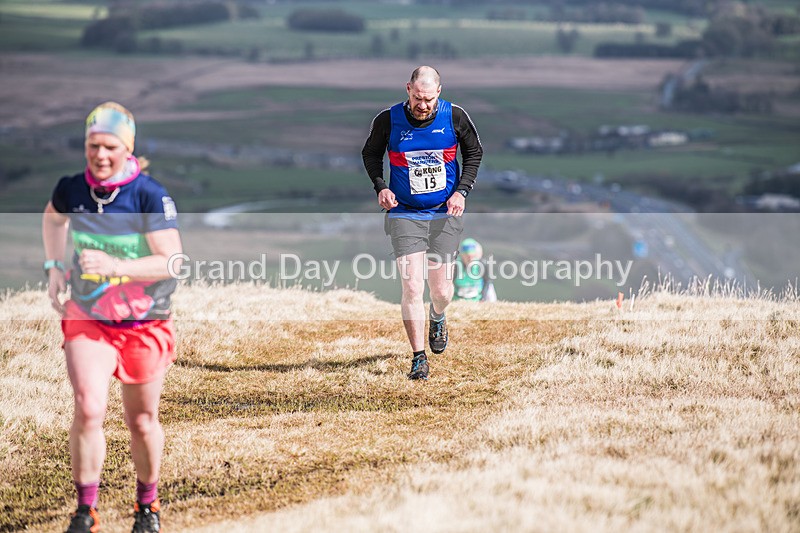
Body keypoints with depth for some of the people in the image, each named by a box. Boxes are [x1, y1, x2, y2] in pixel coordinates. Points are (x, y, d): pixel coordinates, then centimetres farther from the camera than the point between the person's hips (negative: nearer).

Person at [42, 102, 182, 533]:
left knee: (141, 421, 10)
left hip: (144, 326, -1)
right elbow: (53, 216, 21)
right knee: (88, 409, -18)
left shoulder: (151, 196, -17)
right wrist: (53, 267, 16)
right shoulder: (71, 190, -5)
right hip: (86, 320, 1)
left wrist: (116, 266, -35)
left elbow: (171, 262, -24)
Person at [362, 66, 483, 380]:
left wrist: (462, 191, -3)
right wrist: (380, 186, -7)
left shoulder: (454, 116, -8)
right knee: (412, 287, -12)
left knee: (441, 290, 5)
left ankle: (437, 318, 42)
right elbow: (371, 153, 9)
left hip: (445, 213, 1)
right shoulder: (388, 120, -10)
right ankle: (418, 359, -3)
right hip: (404, 215, -1)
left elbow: (474, 152, 9)